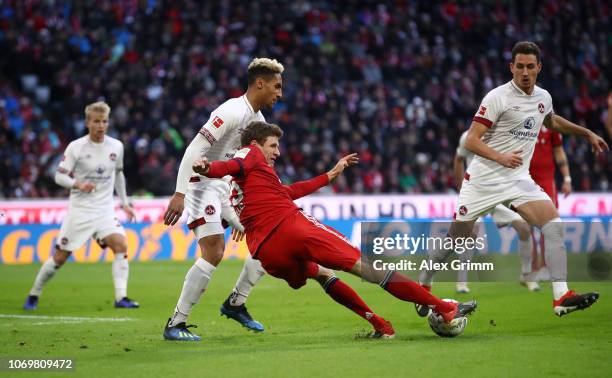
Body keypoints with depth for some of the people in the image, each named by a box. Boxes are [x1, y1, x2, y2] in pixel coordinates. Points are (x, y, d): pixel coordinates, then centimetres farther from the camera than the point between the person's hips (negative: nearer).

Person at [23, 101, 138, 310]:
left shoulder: (116, 146, 2)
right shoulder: (76, 147, -9)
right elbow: (59, 176, -8)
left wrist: (124, 203, 18)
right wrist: (78, 184, -26)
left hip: (105, 210, 3)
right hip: (79, 209, -3)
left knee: (121, 246, -20)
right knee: (60, 257, 0)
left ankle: (121, 297, -18)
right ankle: (34, 295, 20)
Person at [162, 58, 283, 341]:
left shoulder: (258, 119, 11)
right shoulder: (232, 112, -19)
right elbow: (194, 150, -24)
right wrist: (180, 193, -29)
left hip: (229, 188, 9)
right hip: (203, 183, -9)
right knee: (213, 254, -20)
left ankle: (235, 304, 18)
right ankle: (175, 325, -14)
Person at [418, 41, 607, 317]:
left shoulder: (543, 97, 8)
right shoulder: (498, 97, -13)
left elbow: (552, 121, 34)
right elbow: (471, 140, -15)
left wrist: (587, 133, 33)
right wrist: (500, 157, -30)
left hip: (518, 180, 5)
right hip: (483, 179, -5)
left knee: (554, 226, -16)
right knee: (456, 237, 2)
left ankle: (561, 297, -19)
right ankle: (423, 286, 26)